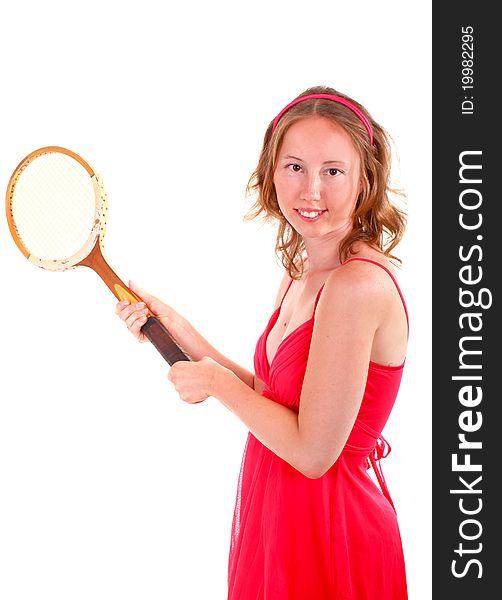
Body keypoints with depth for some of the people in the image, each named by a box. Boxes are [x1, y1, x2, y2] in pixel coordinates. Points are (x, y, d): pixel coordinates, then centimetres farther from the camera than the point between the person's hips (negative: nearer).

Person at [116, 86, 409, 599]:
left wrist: (216, 381, -11)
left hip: (329, 532, -8)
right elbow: (273, 402, 7)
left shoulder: (360, 286, -25)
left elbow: (312, 451, -24)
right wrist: (176, 328, 5)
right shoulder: (297, 276, 3)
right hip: (276, 515, 8)